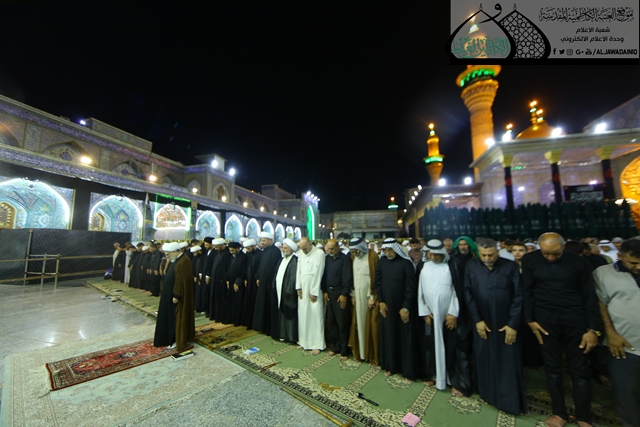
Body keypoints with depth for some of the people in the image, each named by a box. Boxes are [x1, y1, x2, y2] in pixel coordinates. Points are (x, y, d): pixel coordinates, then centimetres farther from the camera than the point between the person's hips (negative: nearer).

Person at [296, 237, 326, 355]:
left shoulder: (319, 253, -13)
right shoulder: (301, 253, 6)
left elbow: (318, 273, -14)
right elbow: (299, 270, 9)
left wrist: (313, 292, -12)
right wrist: (299, 288, 4)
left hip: (314, 291, -6)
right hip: (303, 290, 6)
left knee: (315, 317, 0)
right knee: (303, 316, 11)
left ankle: (317, 344, 12)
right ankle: (304, 341, 26)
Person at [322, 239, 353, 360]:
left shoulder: (345, 259, -11)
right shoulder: (327, 258, 7)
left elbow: (348, 278, -13)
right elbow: (324, 275, 9)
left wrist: (344, 294, -15)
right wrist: (324, 291, 4)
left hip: (340, 294, -6)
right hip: (329, 293, 6)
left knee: (342, 323, 4)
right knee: (331, 322, 13)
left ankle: (344, 350, 19)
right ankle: (335, 347, 29)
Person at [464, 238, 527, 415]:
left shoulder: (511, 267, -8)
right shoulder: (471, 266, -5)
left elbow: (518, 297, -7)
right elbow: (468, 294, -4)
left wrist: (513, 324, -10)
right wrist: (477, 320, -7)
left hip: (507, 323, -1)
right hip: (483, 323, 1)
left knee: (509, 363, 8)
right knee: (484, 359, 12)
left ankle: (511, 400, 25)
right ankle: (488, 393, 31)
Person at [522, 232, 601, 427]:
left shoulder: (578, 262, -5)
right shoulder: (530, 260, -6)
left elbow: (590, 296, -1)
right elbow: (527, 291, -3)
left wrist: (593, 329, -4)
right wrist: (530, 320, -4)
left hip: (575, 320, 0)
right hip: (545, 320, 0)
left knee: (580, 370, 10)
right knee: (552, 368, 11)